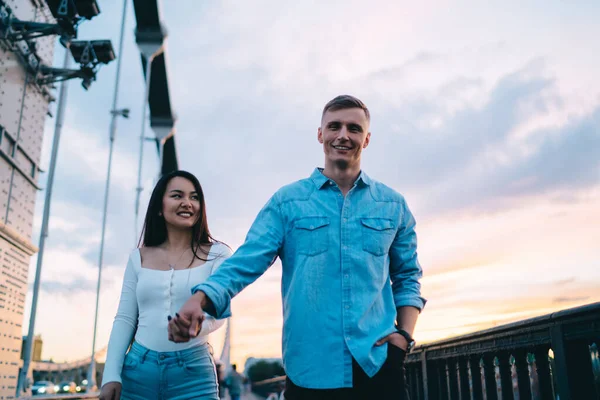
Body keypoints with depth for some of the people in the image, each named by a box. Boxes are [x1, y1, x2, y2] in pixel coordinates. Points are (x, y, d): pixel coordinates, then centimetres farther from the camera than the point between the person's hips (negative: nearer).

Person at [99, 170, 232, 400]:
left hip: (193, 374, -2)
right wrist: (111, 375, -1)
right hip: (138, 370, 3)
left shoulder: (217, 254, -1)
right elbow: (124, 320, 8)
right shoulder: (139, 258, 7)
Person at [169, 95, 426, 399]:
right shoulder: (286, 202, 3)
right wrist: (199, 300, -22)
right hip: (311, 370, -1)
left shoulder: (393, 205, 9)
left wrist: (404, 335, 0)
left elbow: (407, 278, 14)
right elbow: (245, 263, -6)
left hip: (379, 366, 1)